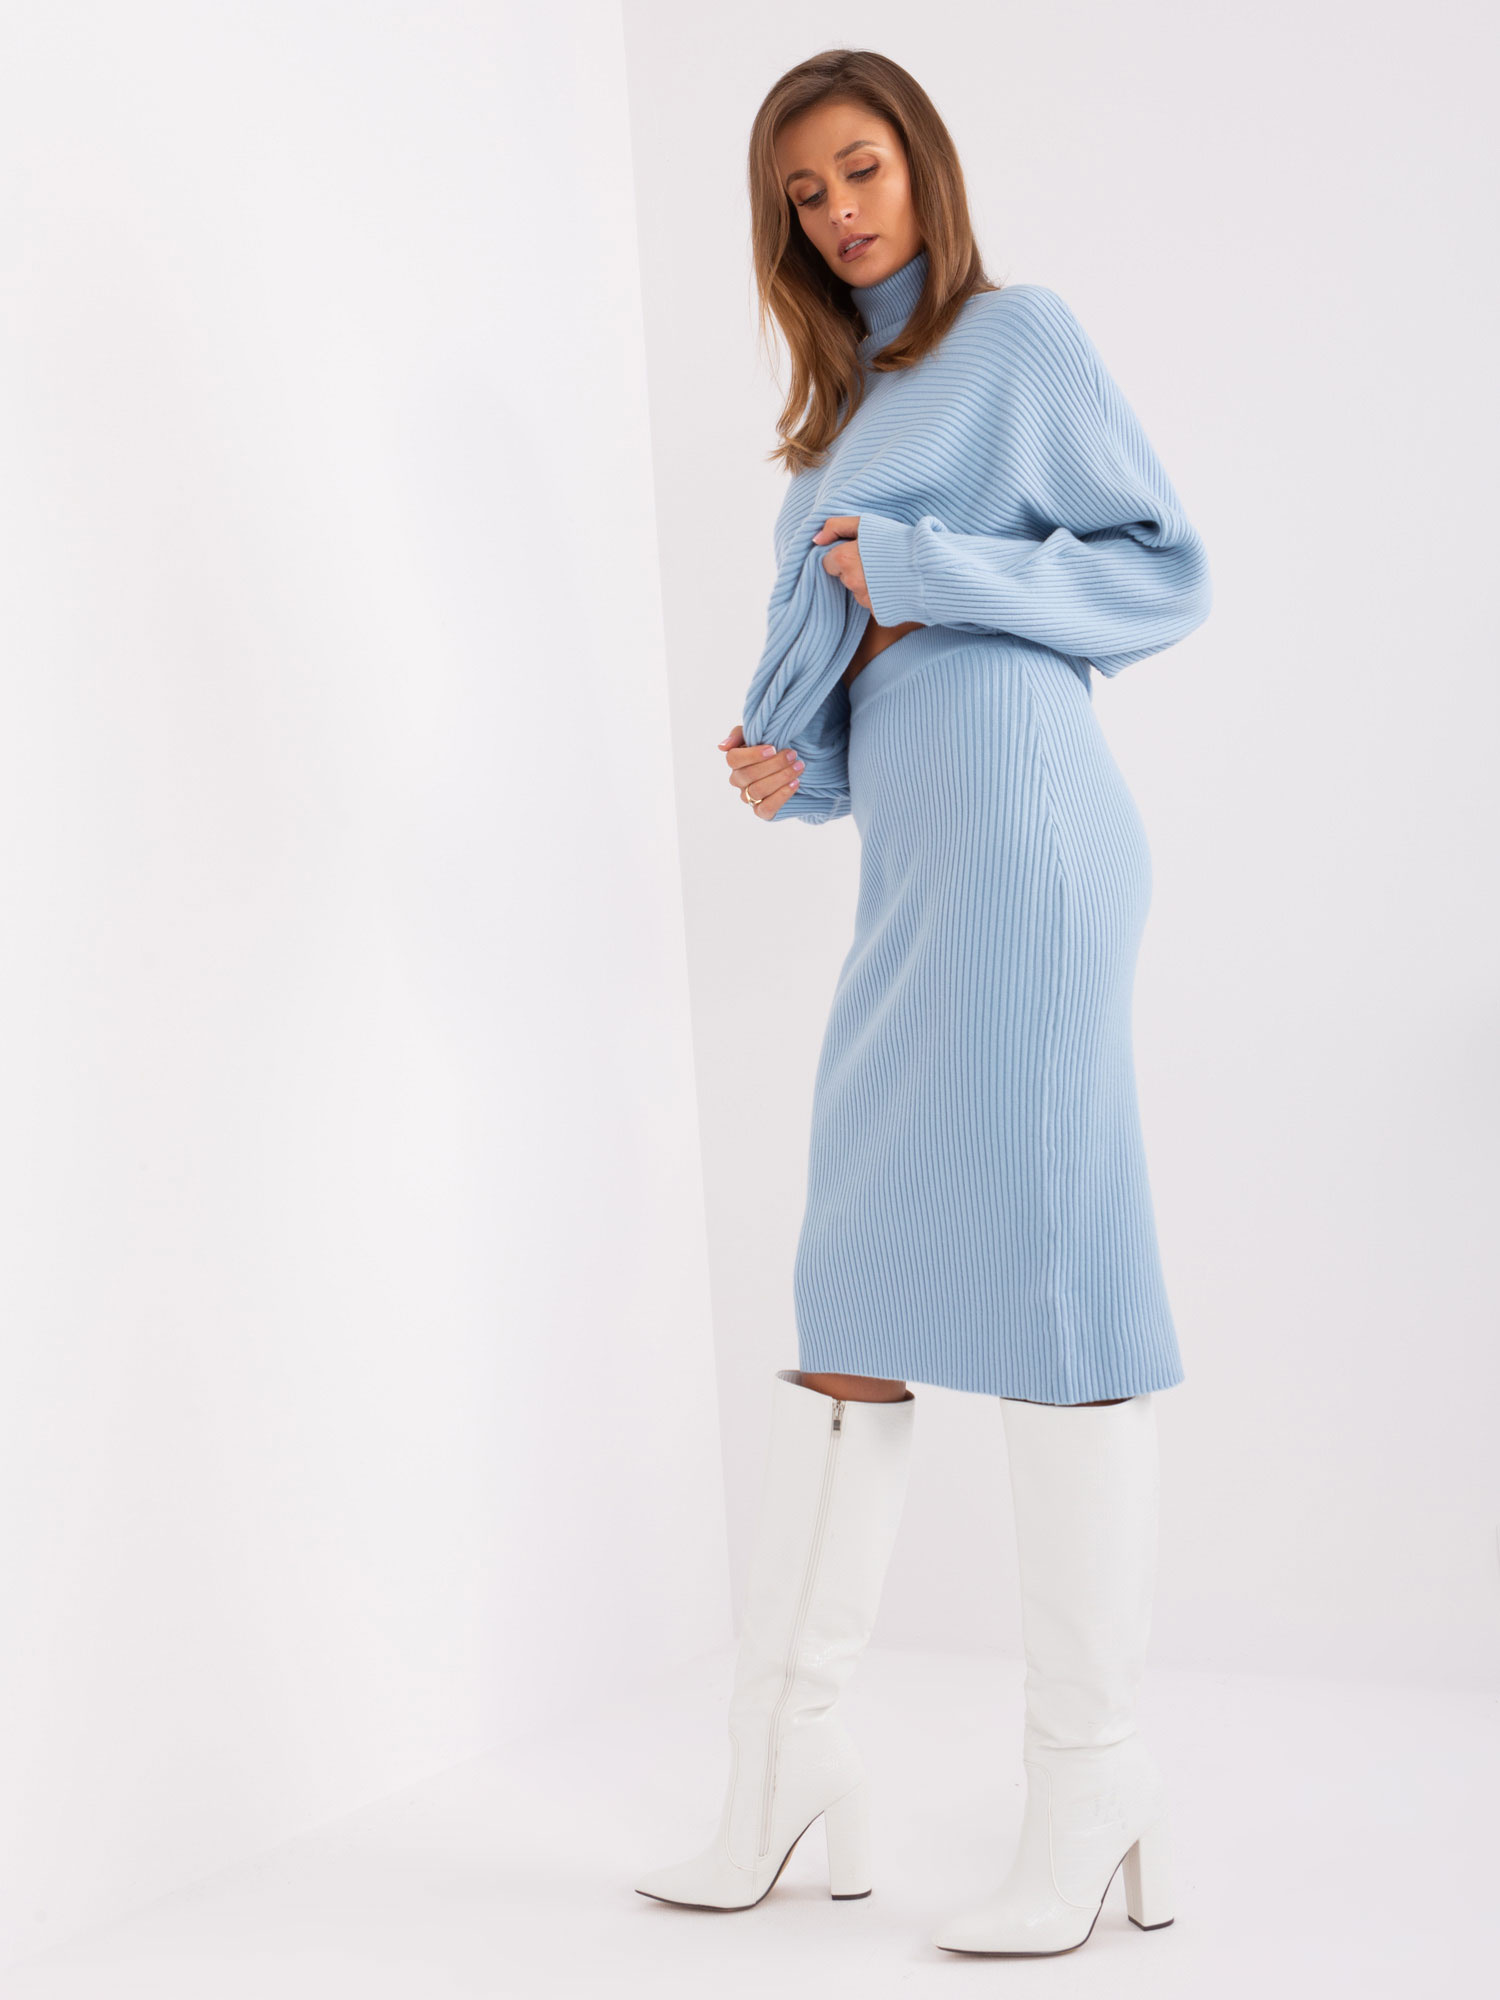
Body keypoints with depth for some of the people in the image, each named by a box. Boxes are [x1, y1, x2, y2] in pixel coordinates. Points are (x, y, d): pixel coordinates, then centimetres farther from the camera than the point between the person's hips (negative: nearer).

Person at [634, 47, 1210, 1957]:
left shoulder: (1017, 332, 6)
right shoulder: (843, 410, 26)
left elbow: (1165, 570, 1)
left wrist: (932, 569, -8)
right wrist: (787, 760, 6)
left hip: (1016, 827, -8)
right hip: (908, 863, 8)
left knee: (1042, 1263, -9)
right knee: (855, 1281, 3)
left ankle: (1090, 1790, -3)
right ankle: (784, 1773, 7)